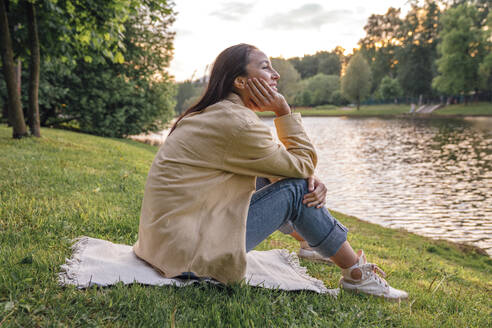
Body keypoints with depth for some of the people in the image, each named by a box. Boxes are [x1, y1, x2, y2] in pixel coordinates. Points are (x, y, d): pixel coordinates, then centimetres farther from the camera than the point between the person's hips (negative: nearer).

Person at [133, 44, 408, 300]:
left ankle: (320, 243, 38)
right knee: (295, 190, -8)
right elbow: (304, 164, -10)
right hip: (187, 254, -10)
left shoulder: (213, 114, 10)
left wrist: (311, 179, -5)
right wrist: (284, 110, -6)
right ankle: (357, 273, 7)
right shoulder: (237, 124, -21)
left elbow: (281, 165, 12)